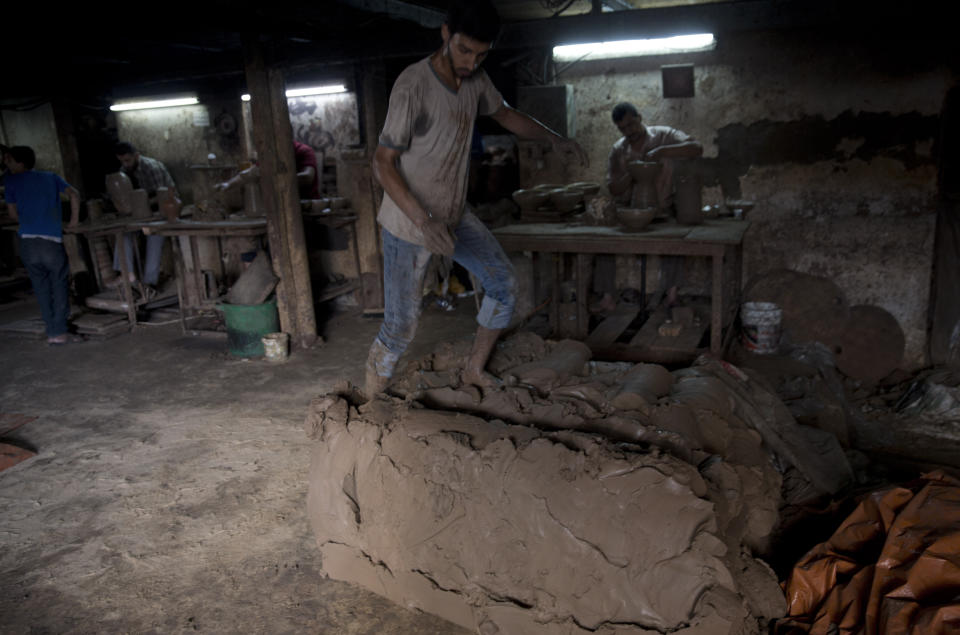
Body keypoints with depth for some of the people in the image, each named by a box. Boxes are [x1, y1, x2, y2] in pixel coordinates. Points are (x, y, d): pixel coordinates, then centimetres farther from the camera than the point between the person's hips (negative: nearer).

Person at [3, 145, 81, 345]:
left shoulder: (11, 181, 11)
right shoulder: (50, 177, 15)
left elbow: (13, 213, 13)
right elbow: (74, 194, 3)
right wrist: (74, 219, 13)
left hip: (27, 241, 0)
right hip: (52, 240, 0)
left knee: (41, 287, 10)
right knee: (59, 285, 9)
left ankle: (52, 331, 8)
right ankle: (59, 331, 1)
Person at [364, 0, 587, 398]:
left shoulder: (475, 80, 0)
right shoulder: (413, 86, -22)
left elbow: (505, 114, 20)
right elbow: (383, 162, -22)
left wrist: (554, 139, 5)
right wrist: (424, 221, -33)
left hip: (455, 215, 8)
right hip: (408, 224, -7)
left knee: (504, 282, 8)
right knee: (401, 325, -5)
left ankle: (474, 371, 25)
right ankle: (370, 403, 17)